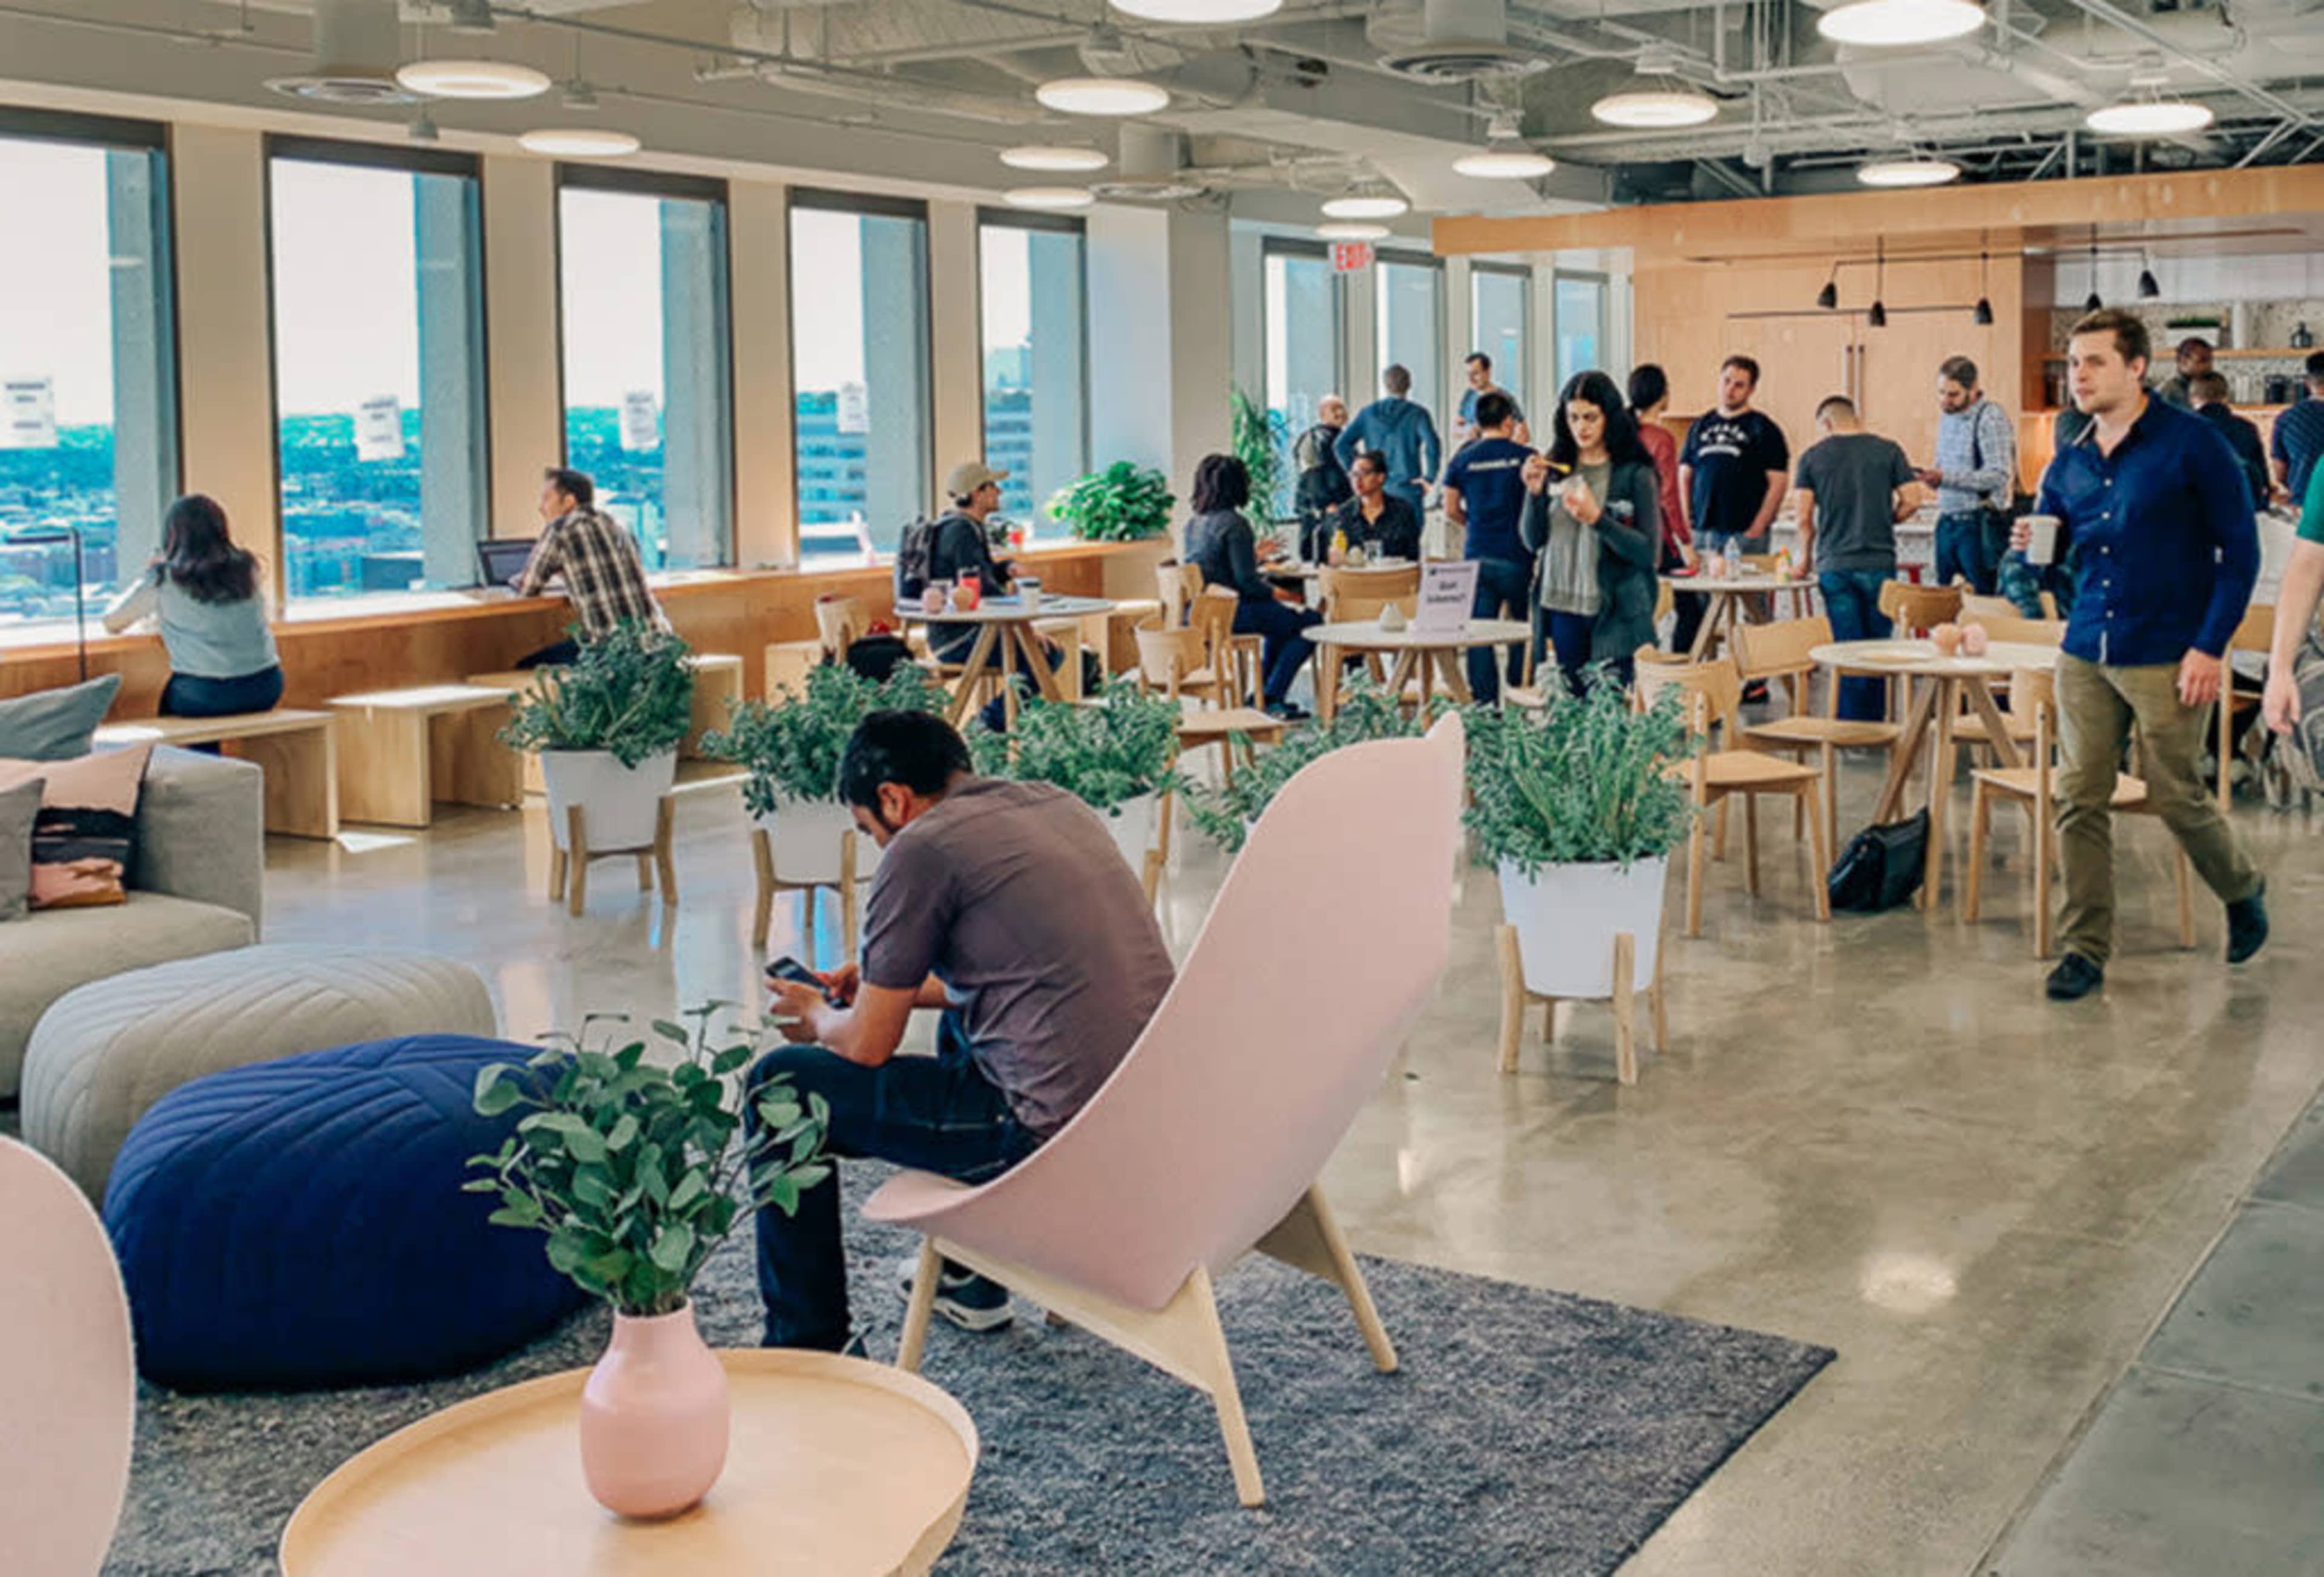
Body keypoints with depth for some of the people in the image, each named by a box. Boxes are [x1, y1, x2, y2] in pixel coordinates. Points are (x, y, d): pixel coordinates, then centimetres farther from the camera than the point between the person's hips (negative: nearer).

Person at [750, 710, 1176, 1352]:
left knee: (782, 1088, 6)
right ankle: (971, 1277, 42)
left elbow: (868, 1047, -3)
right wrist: (894, 983, 34)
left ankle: (806, 1348, 16)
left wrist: (816, 1019, 19)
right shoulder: (1057, 805, 14)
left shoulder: (923, 847, -9)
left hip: (1060, 1139, -9)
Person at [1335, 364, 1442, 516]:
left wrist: (1355, 472, 7)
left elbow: (1341, 445, 1)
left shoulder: (1368, 413, 5)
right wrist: (1429, 478, -10)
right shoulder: (1416, 414, -5)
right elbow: (1432, 445, -19)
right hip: (1408, 491, -3)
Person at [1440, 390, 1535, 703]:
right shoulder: (1525, 456, -4)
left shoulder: (1462, 461, 2)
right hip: (1517, 556, -2)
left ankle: (1485, 704, 2)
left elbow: (1451, 510, 7)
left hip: (1477, 556, 2)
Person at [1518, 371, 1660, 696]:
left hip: (1615, 614, -4)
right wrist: (1535, 492, -8)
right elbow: (1533, 541, 8)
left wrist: (1598, 519, -22)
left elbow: (1648, 553, -11)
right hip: (1562, 607, 4)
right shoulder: (1555, 468, 6)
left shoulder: (1634, 474, -6)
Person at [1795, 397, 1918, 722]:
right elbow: (1908, 502, -1)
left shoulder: (1812, 457, 2)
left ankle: (1852, 723, 4)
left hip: (1834, 565, 0)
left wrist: (1806, 557, 12)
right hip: (1879, 563, 1)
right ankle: (1875, 721, 15)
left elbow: (1804, 517, -2)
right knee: (1878, 644, 10)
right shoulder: (1889, 450, 4)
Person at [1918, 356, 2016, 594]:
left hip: (1980, 524, -8)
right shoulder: (1946, 416, 14)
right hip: (1947, 521, 8)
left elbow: (1998, 476, -20)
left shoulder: (1991, 418, -12)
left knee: (1983, 596, -6)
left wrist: (1945, 478, -26)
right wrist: (1933, 476, 2)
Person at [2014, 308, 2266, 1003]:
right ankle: (2084, 947, 9)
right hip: (2086, 653, 5)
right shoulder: (2069, 464, 9)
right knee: (2080, 799, 1)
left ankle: (2243, 892, 32)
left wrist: (2211, 646, -12)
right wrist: (2034, 547, -5)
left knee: (2176, 796, 3)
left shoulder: (2192, 443, -7)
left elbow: (2240, 549, -5)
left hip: (2167, 655, -5)